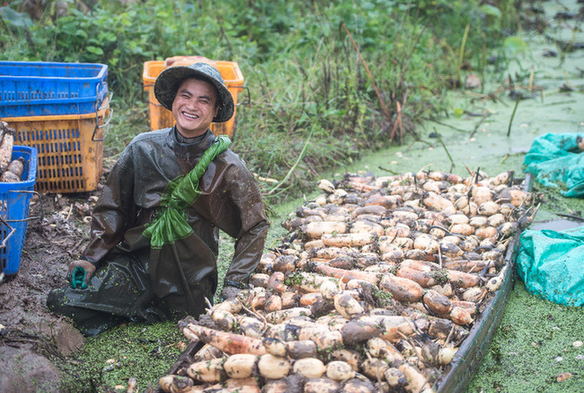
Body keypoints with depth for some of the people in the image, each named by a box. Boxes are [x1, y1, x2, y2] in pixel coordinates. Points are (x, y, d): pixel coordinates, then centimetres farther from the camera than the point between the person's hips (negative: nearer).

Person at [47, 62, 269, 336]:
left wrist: (234, 285, -6)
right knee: (60, 302, -11)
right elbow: (112, 208, 6)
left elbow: (256, 226, 0)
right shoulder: (143, 149, -4)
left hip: (190, 281, -1)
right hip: (136, 262, 2)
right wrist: (91, 257, -2)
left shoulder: (227, 167, -9)